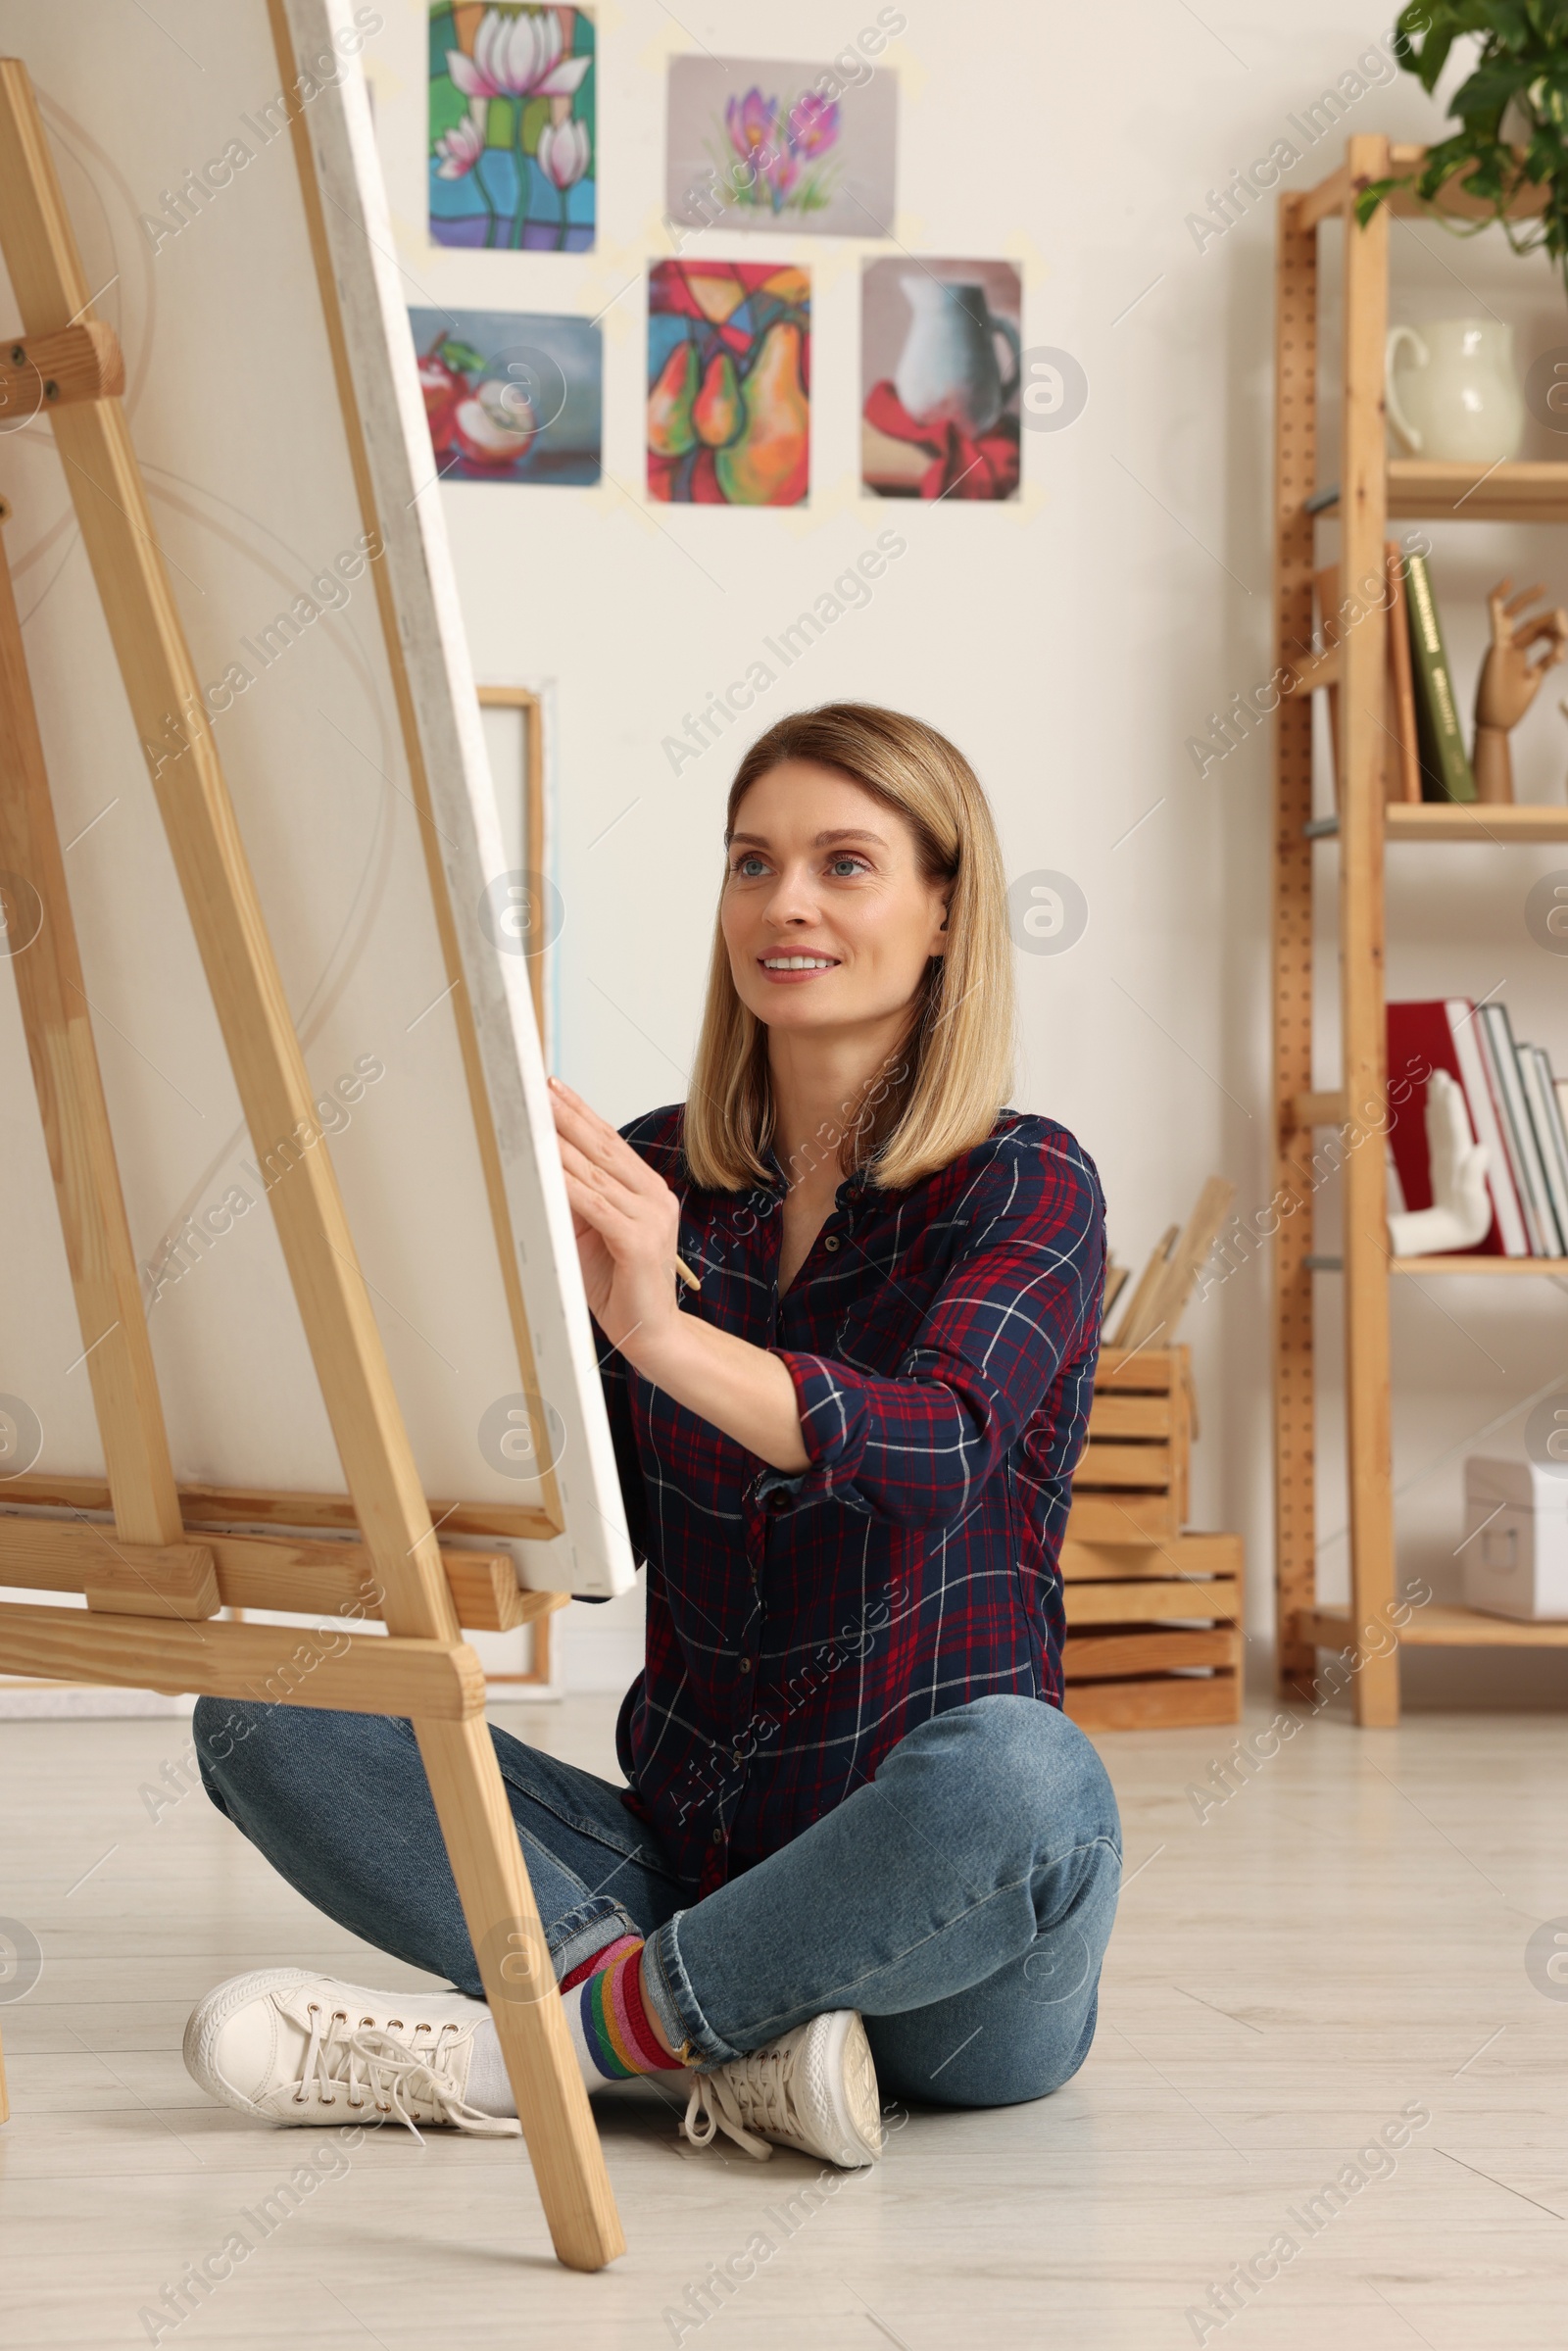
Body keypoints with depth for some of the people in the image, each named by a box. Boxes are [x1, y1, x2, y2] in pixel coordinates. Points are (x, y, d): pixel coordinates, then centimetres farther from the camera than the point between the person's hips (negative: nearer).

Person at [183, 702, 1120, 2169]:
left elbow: (938, 1454, -26)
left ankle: (507, 2050, -20)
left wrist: (664, 1334, -42)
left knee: (1021, 1769, -38)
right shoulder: (658, 1175, 7)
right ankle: (735, 2038, -25)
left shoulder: (1026, 1190, -5)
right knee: (262, 1706, -8)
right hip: (678, 1856, 5)